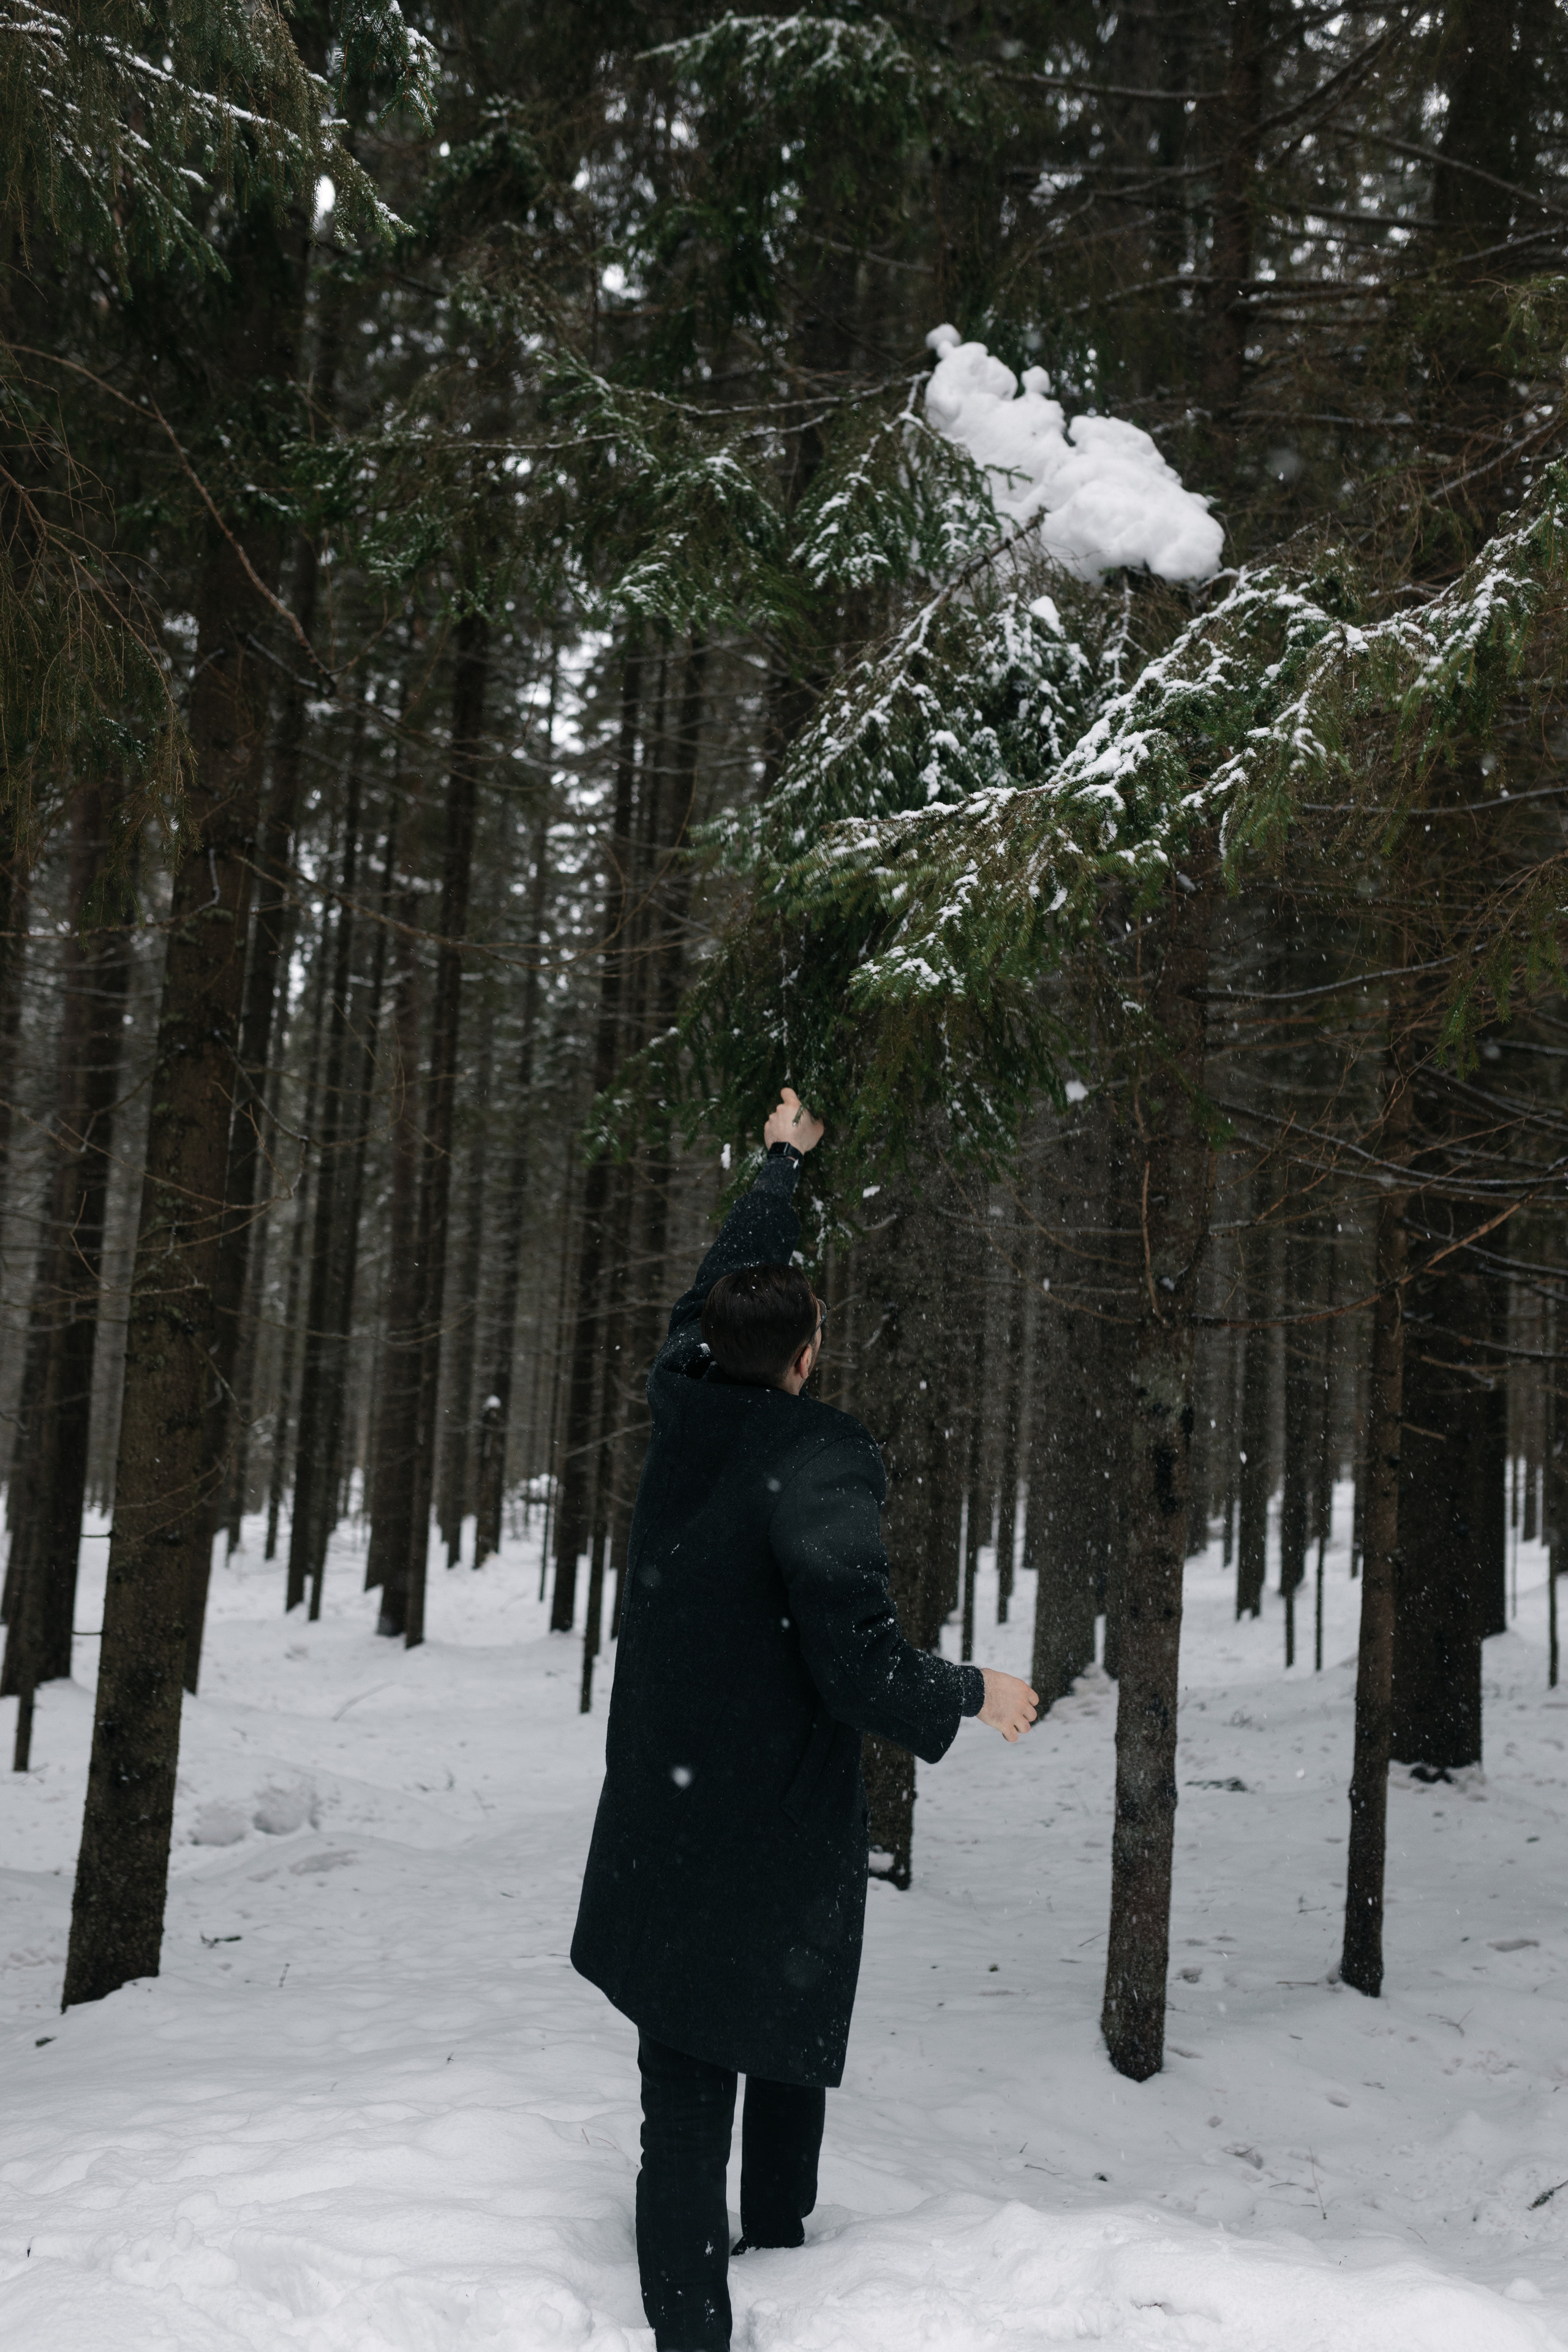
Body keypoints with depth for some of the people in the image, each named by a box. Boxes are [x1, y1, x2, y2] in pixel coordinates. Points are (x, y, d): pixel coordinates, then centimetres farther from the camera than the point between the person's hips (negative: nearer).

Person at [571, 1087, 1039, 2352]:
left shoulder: (684, 1409, -1)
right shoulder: (819, 1458, -18)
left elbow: (715, 1292, 19)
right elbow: (859, 1662, -23)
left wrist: (783, 1161, 32)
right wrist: (976, 1691, -5)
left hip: (661, 1841, 4)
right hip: (783, 1850, -4)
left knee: (685, 2104, 5)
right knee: (786, 2060, 20)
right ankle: (780, 2251, 40)